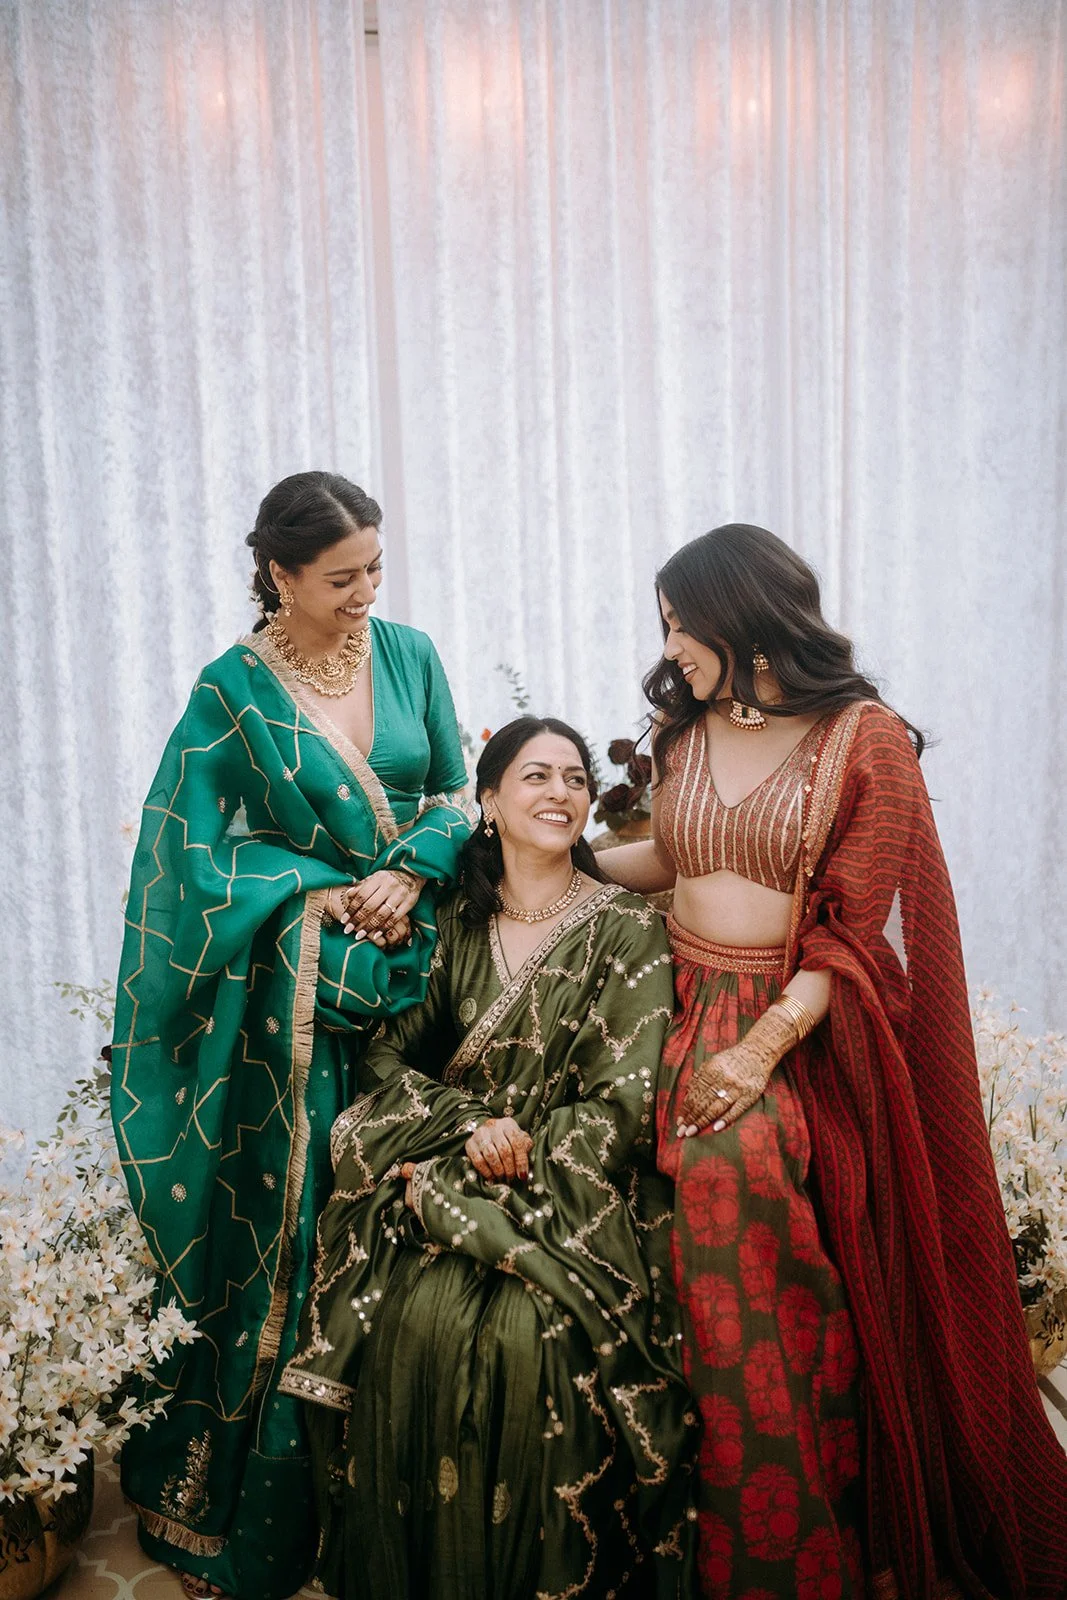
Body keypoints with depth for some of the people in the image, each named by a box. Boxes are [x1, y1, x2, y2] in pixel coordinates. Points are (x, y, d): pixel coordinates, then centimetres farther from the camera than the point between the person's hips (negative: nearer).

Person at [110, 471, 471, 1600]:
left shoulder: (407, 653, 5)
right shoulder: (234, 689, -5)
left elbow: (453, 792, 6)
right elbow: (207, 847, -6)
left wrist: (409, 874, -11)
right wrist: (333, 896, -13)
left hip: (414, 955, 3)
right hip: (296, 981, -3)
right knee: (295, 1198, 1)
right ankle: (262, 1496, 20)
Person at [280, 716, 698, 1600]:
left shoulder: (627, 929, -2)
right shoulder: (454, 921, 7)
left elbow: (622, 1105, -8)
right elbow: (390, 1056, 5)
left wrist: (511, 1163, -15)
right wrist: (468, 1128, -13)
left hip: (574, 1196, -2)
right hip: (442, 1177, 3)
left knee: (527, 1327, -28)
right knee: (412, 1316, -24)